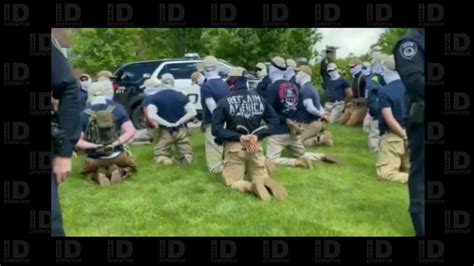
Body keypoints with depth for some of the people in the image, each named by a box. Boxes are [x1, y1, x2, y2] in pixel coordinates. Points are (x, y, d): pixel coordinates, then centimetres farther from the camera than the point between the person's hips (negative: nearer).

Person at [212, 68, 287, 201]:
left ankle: (252, 186, -23)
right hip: (256, 145, 3)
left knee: (231, 181, 8)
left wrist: (239, 137, -14)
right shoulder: (259, 99, 3)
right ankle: (265, 183, -18)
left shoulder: (224, 102, -8)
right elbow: (274, 121, 4)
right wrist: (257, 135, -6)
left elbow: (216, 129, -12)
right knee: (261, 176, 19)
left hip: (234, 147, -3)